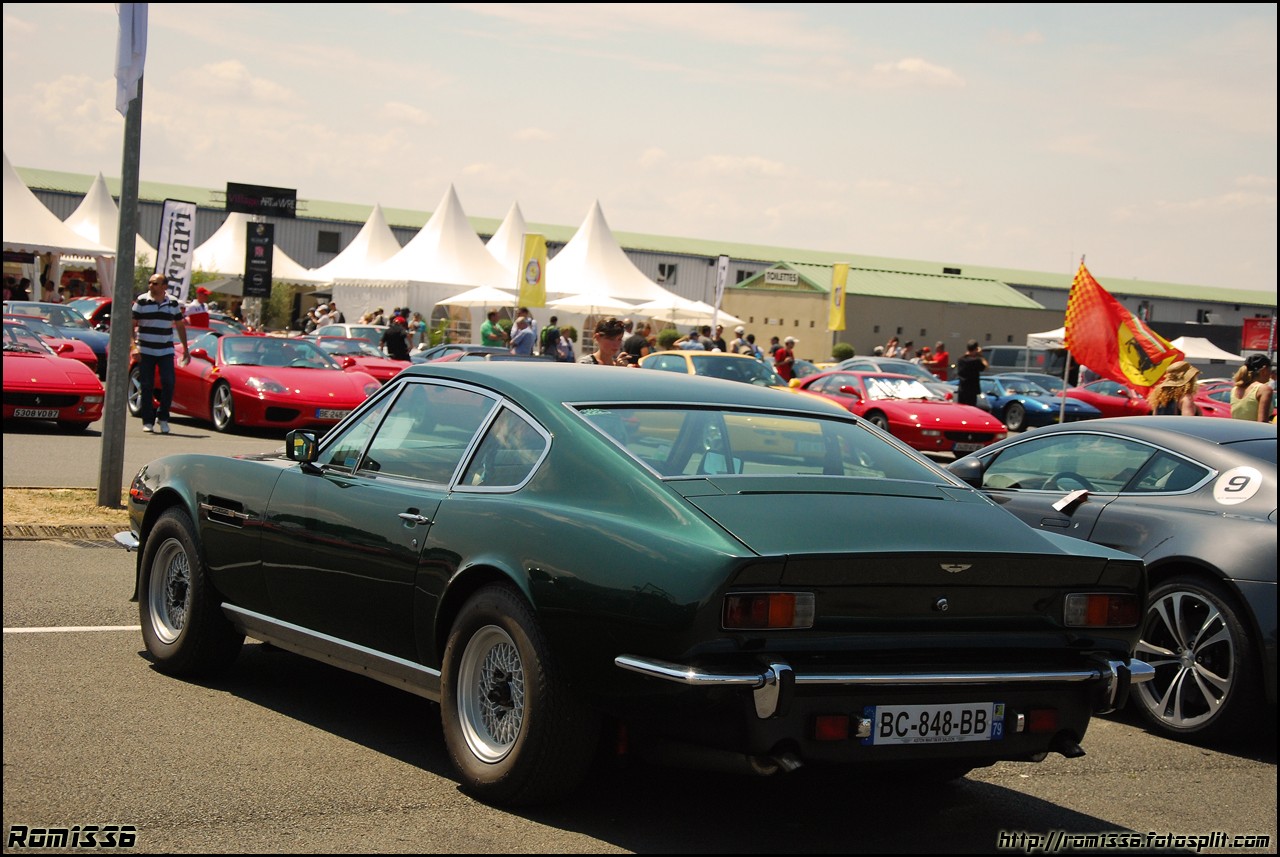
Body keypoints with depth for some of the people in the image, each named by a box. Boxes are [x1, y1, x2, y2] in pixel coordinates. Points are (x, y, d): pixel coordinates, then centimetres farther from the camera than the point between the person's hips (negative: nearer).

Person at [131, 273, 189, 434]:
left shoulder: (173, 303, 6)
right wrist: (134, 345, -13)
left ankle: (163, 418, 6)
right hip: (145, 351, -1)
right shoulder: (141, 301, -1)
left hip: (166, 351, 1)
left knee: (168, 383, -10)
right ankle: (148, 421, 8)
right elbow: (132, 324, -1)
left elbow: (180, 326, 15)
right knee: (146, 387, 0)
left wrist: (185, 350, 13)